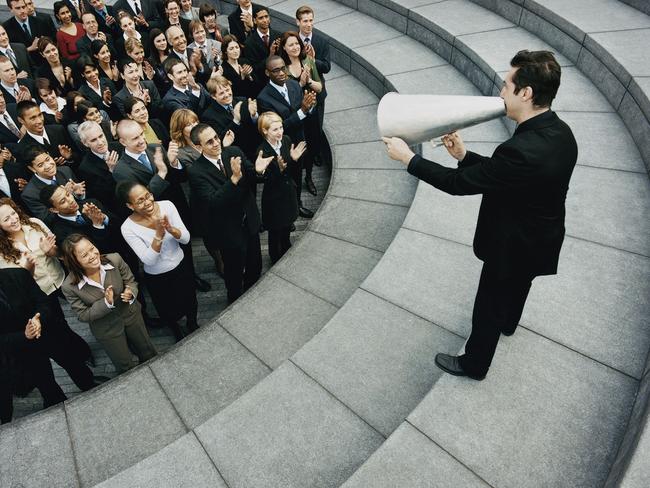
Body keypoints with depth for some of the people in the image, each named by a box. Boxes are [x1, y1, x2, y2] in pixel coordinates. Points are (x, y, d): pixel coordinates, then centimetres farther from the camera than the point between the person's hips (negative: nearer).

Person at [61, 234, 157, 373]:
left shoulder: (115, 259, -27)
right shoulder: (69, 287, -29)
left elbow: (131, 281, -9)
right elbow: (83, 315, -17)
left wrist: (130, 293, -32)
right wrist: (106, 303, -34)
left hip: (131, 314, 2)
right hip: (107, 330, -2)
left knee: (148, 352, 27)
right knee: (126, 367, 20)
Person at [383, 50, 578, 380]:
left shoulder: (523, 151, -38)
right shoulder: (558, 132, -9)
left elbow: (458, 183, -29)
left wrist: (407, 157, -21)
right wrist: (464, 155, -4)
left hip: (513, 247, -8)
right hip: (540, 239, 9)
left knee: (488, 309, 14)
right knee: (517, 286, 35)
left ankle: (474, 364, 37)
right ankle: (508, 323, 64)